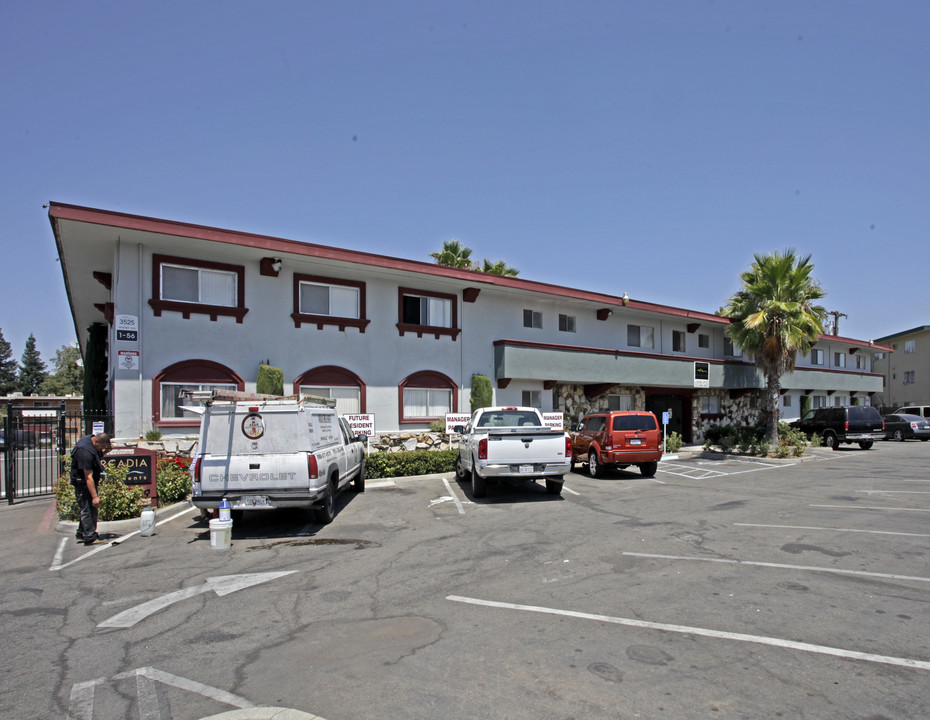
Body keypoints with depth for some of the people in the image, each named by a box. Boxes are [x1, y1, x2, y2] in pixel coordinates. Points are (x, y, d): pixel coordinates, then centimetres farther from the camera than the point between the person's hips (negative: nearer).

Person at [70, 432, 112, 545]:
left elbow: (97, 454, 20)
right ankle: (90, 537, -3)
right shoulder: (85, 452, -31)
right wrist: (95, 496, -30)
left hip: (89, 482, 10)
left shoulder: (91, 439, -3)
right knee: (88, 509, -8)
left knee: (91, 509, 15)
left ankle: (82, 535, 26)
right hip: (82, 482, -10)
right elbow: (88, 477, -31)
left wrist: (105, 451, -5)